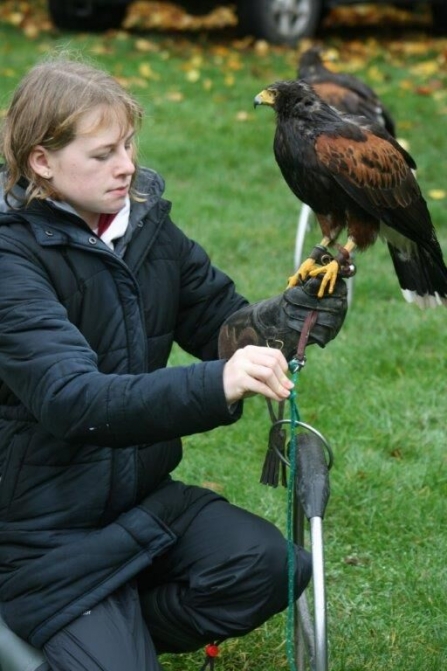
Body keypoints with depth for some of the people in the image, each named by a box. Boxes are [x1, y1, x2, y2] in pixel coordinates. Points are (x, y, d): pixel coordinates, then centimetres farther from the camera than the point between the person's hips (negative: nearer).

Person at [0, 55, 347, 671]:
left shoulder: (146, 223, 0)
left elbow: (224, 325, 7)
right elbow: (73, 400, -33)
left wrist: (287, 317, -17)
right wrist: (216, 385, -47)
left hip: (142, 494, 6)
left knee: (267, 566, -19)